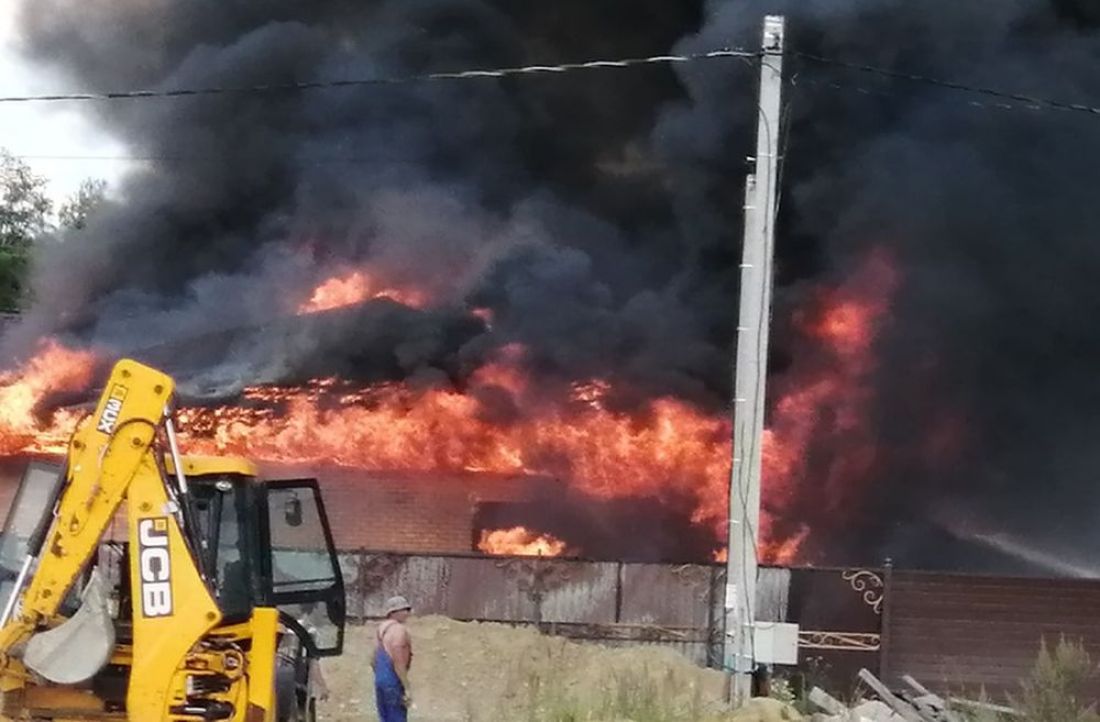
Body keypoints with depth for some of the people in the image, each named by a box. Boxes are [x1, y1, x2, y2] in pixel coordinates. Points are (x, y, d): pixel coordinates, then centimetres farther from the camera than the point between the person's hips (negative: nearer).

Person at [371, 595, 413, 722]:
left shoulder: (383, 628, 15)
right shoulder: (399, 629, -14)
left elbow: (374, 662, 20)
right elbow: (398, 662, -20)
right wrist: (407, 688, -19)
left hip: (380, 679, 9)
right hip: (393, 681, -9)